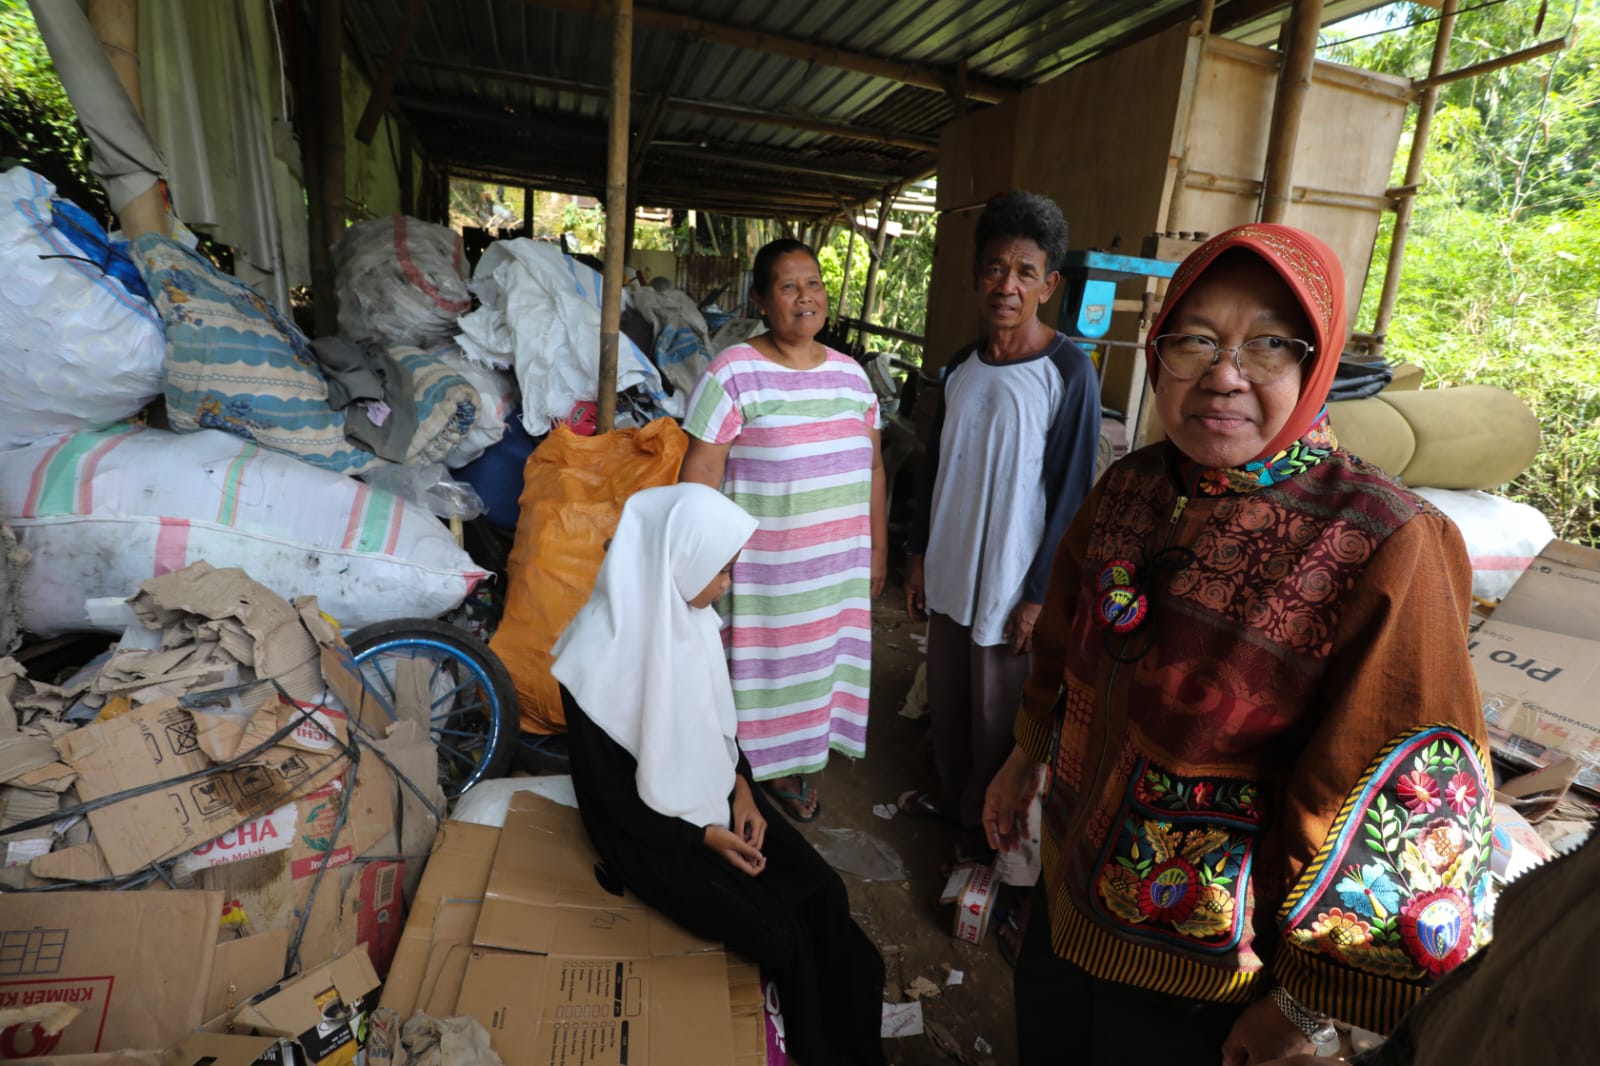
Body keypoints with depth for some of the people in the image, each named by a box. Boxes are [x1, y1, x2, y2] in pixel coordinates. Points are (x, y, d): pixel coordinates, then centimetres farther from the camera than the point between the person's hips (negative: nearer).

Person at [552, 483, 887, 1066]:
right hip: (648, 829, -6)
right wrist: (704, 835, -17)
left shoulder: (689, 615, -6)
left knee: (824, 893, -7)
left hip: (716, 793, 6)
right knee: (781, 935, -14)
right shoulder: (600, 659, -26)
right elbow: (610, 795, -17)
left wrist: (741, 788, -5)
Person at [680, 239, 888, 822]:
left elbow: (873, 468, 12)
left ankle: (786, 767, 40)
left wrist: (878, 548, 12)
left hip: (838, 571, 5)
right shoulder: (732, 373, -11)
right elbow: (700, 472, -13)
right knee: (751, 671, 9)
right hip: (759, 571, -5)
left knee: (814, 665, 17)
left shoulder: (851, 373, 6)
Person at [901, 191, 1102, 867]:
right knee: (945, 696, 19)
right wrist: (918, 554, 11)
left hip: (1010, 580, -5)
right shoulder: (962, 367, 5)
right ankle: (949, 794, 43)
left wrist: (1039, 595, -13)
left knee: (994, 713, 10)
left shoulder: (1068, 373, -13)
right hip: (948, 571, 6)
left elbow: (1070, 492, -13)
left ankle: (982, 820, 34)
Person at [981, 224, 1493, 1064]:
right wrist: (1027, 757, 17)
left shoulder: (1384, 547, -25)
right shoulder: (1131, 488, -7)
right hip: (1070, 874, 5)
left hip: (1202, 970, -5)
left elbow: (1396, 823, -19)